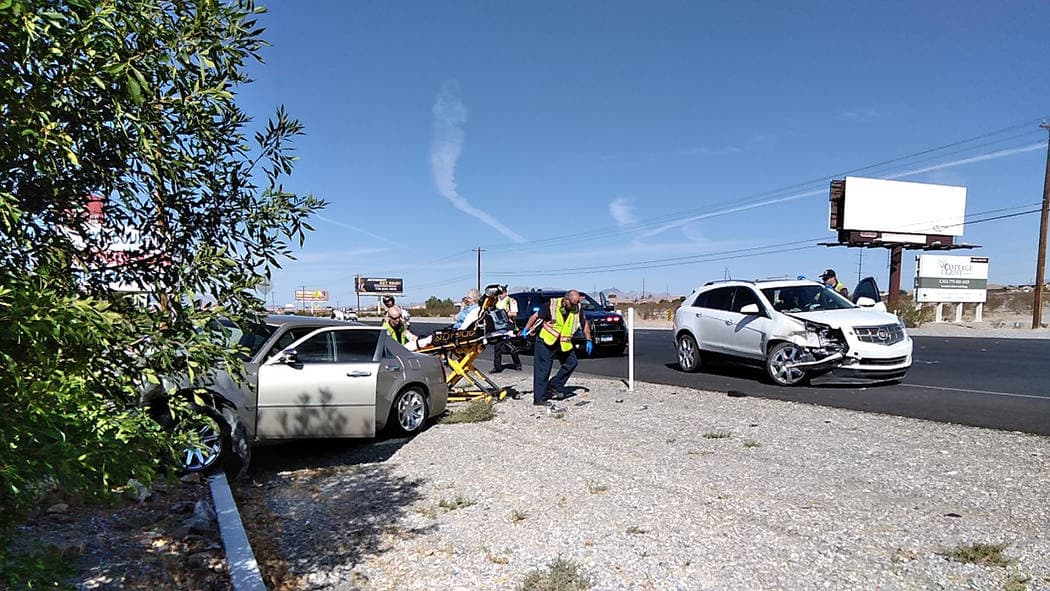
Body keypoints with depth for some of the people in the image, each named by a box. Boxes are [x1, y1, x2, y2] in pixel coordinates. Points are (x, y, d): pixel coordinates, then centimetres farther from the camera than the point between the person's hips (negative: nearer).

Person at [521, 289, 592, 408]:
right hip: (546, 341, -5)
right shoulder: (552, 305, -17)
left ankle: (554, 386, 9)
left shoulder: (577, 309, -4)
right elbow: (536, 316, -8)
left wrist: (588, 341, 8)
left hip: (564, 343, 6)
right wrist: (526, 330, -7)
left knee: (571, 362, -2)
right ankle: (539, 398, -2)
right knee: (542, 370, -6)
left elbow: (585, 324, 9)